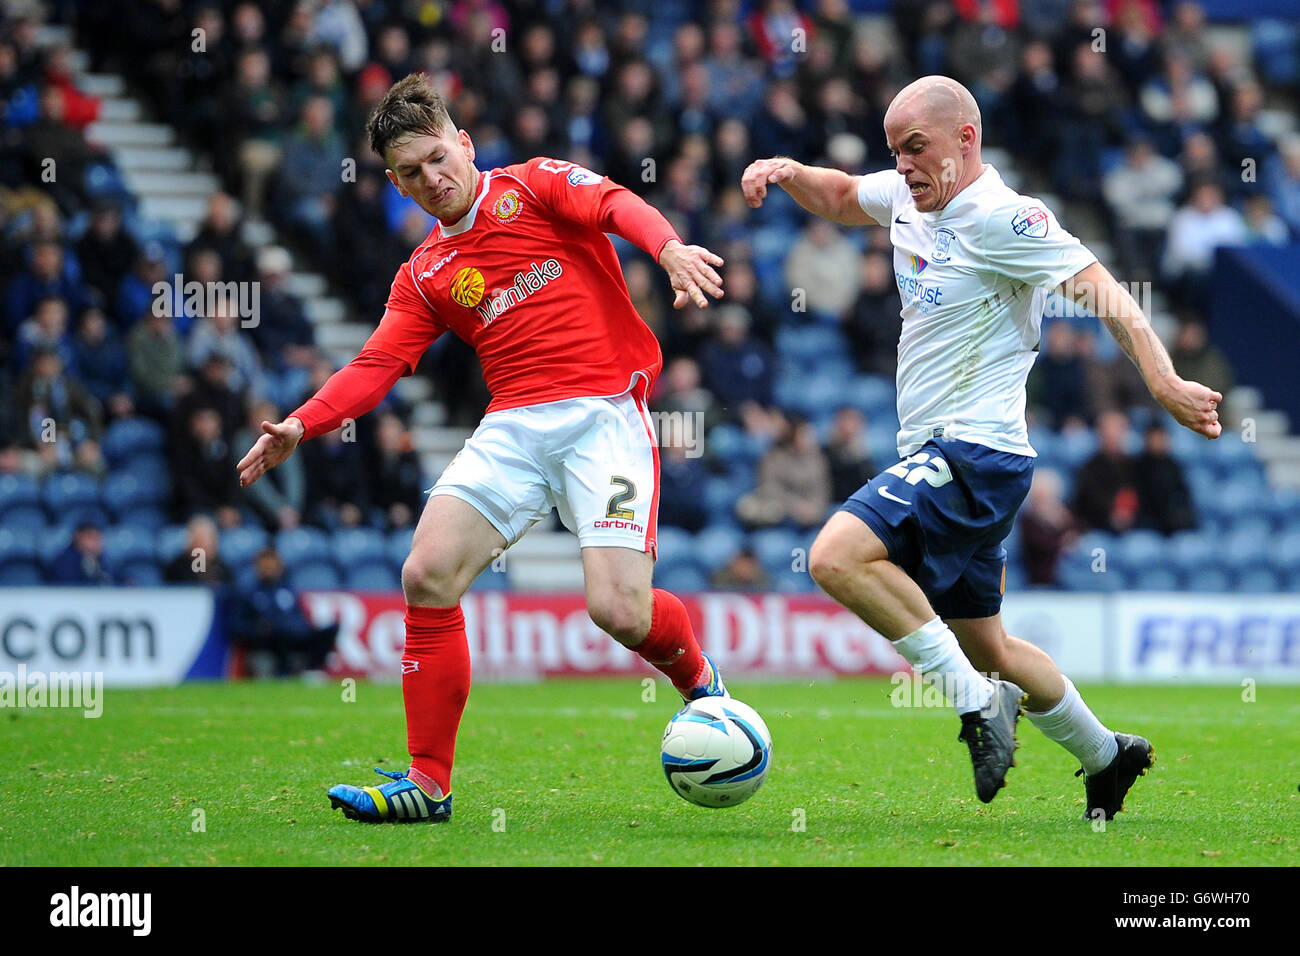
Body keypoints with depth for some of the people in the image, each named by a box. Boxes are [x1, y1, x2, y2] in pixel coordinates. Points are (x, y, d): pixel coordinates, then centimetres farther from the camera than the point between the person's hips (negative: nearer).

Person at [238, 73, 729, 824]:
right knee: (428, 576, -12)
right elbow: (377, 366, 11)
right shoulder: (424, 277, 19)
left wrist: (670, 249, -34)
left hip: (604, 413, -5)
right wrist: (301, 426, -7)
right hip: (515, 425, 5)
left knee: (619, 609, -18)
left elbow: (616, 205, -11)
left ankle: (698, 676, 18)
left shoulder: (536, 186, 7)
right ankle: (429, 783, -4)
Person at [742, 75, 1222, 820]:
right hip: (938, 455, 9)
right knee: (987, 648, 17)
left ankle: (979, 702, -18)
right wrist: (787, 171, 8)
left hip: (975, 455, -9)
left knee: (838, 557, -27)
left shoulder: (1001, 217, -14)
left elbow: (1099, 288, -20)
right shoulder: (910, 197, 11)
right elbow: (840, 196, 30)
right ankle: (1106, 756, 33)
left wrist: (1164, 381, -32)